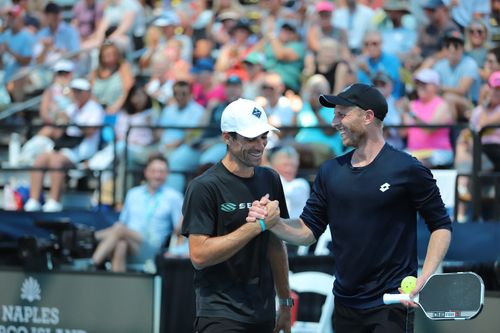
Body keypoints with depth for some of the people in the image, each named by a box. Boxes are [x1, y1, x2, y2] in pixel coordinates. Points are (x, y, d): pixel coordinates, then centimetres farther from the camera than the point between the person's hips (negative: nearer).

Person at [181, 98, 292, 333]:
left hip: (263, 313, 6)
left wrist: (285, 302, 15)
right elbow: (199, 255, -17)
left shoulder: (270, 180, 10)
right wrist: (256, 226, -18)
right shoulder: (204, 187, -10)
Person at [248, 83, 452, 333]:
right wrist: (274, 223, -10)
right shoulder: (330, 172, 8)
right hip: (346, 307, 5)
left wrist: (424, 280, -15)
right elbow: (308, 230, 9)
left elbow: (441, 226, -4)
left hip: (392, 306, -5)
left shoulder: (407, 170, -7)